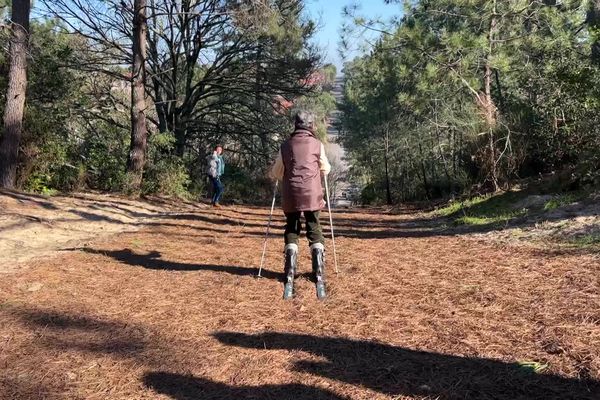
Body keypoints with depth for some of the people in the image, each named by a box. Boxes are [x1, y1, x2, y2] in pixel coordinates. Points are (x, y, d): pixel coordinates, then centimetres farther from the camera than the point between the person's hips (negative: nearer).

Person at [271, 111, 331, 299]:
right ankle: (320, 280, -4)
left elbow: (275, 172, 13)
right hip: (312, 194, -1)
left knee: (291, 233, 8)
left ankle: (289, 280, 0)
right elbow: (326, 169, 16)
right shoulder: (317, 144, 5)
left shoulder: (286, 145, 9)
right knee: (315, 233, 4)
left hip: (290, 196, 2)